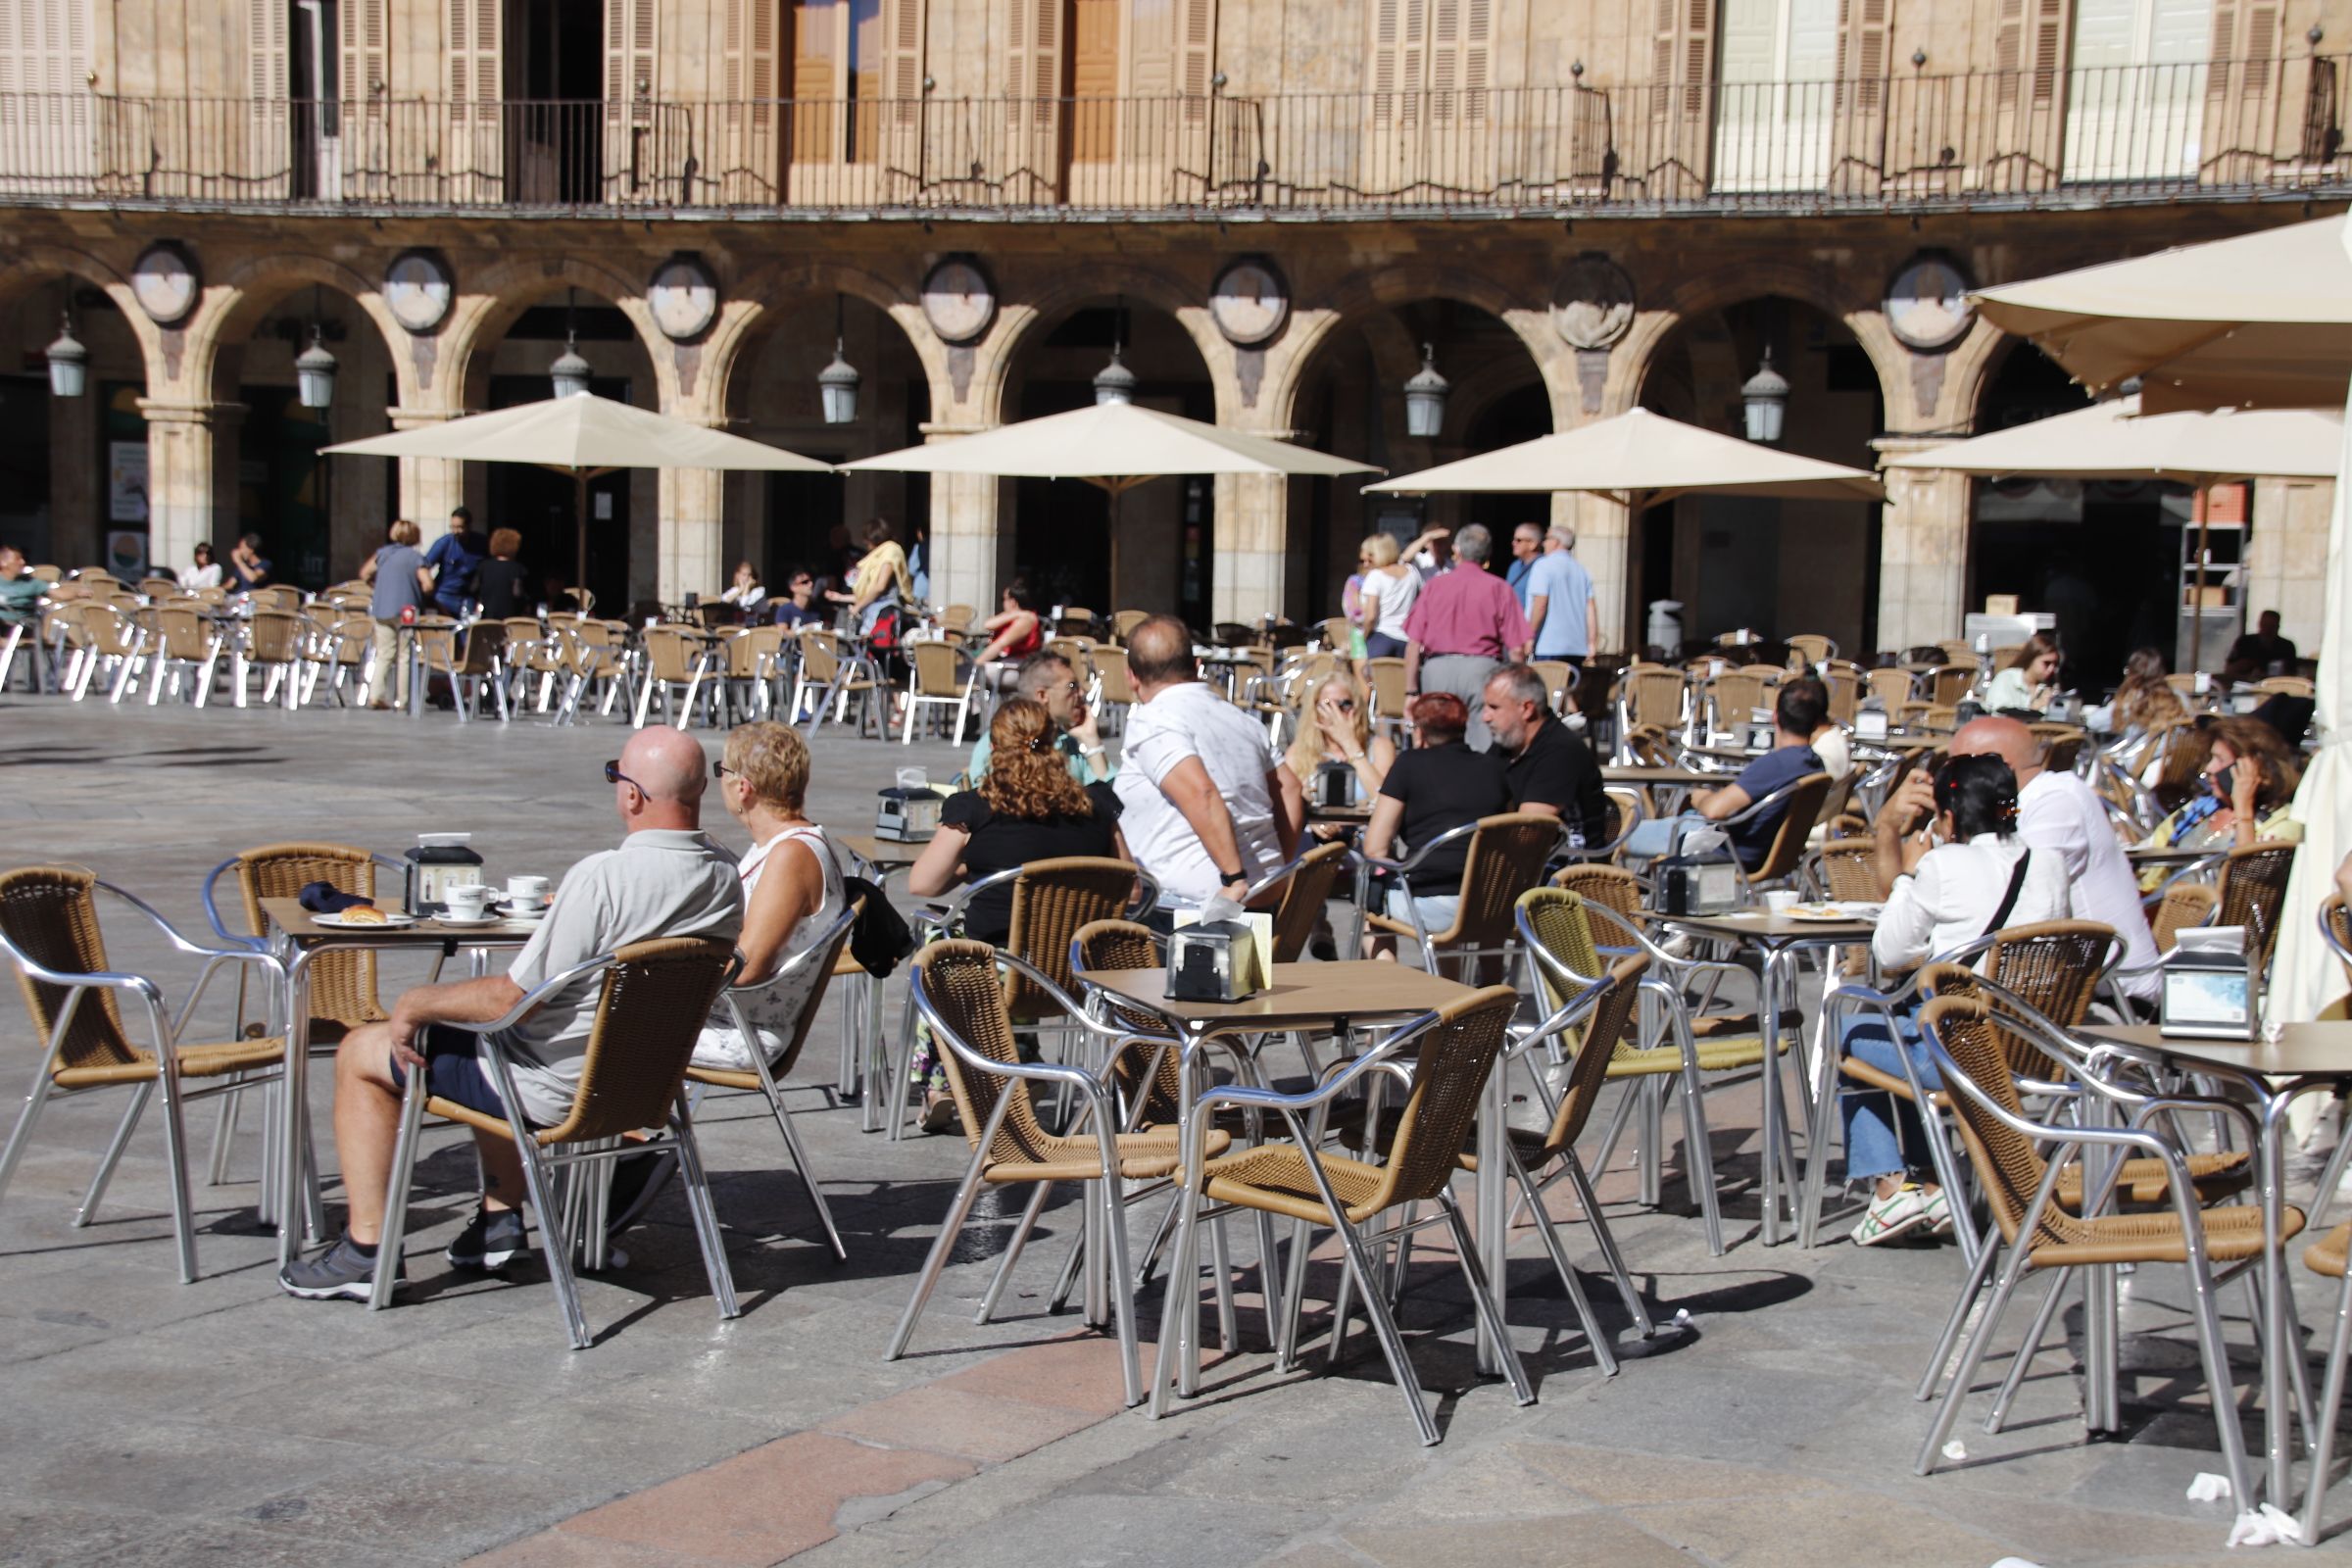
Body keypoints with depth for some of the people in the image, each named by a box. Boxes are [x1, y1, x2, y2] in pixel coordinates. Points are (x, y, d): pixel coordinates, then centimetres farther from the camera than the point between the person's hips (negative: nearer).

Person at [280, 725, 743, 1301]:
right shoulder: (726, 880, -6)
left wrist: (415, 1003, -8)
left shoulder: (602, 877, -28)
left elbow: (511, 1000, -23)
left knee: (361, 1052, 11)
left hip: (558, 1089, -8)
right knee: (493, 1043, 36)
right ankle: (499, 1218, 32)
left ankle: (366, 1248, 11)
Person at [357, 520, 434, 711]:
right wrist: (422, 596, 5)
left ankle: (375, 695, 0)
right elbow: (427, 585, -15)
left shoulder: (382, 553, 8)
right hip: (406, 611, -4)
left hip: (381, 611, 4)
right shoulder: (416, 558, -7)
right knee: (404, 656, 2)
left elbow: (364, 575, 14)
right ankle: (401, 700, 3)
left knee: (384, 654, 10)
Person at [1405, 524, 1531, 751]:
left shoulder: (1435, 585, 7)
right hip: (1482, 668, -2)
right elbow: (1516, 649, -3)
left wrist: (1411, 691, 4)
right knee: (1485, 751, -3)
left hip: (1437, 669, 2)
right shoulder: (1498, 588, 2)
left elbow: (1413, 643, 2)